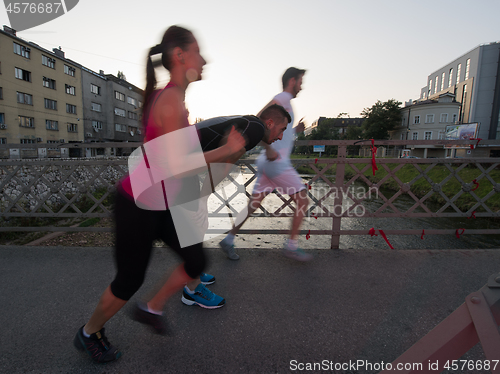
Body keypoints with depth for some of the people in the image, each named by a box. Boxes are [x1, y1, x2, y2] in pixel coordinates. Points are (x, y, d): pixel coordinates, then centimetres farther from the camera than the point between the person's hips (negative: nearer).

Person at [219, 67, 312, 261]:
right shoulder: (283, 98, -5)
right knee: (302, 200, -1)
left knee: (253, 204, 10)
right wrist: (268, 149, -24)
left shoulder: (283, 101, 25)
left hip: (268, 161, 9)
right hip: (276, 161, -9)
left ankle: (229, 240, 17)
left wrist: (295, 130, 22)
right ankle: (292, 246, 6)